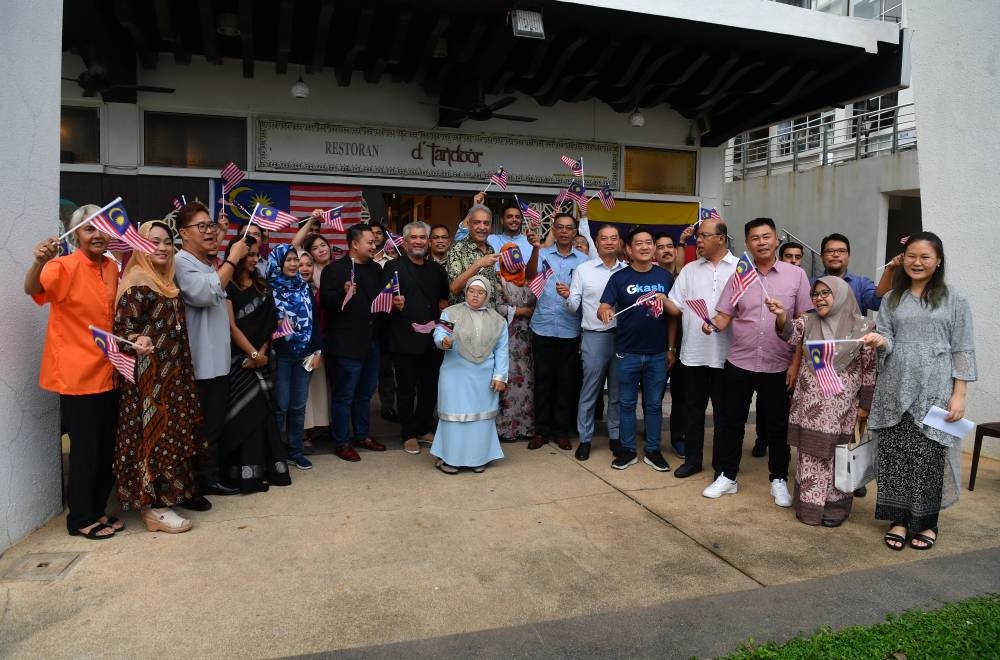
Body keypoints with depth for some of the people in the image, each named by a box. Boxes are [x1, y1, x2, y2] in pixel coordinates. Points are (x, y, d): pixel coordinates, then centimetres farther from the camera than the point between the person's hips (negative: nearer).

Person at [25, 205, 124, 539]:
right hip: (77, 376, -7)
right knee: (85, 450, 1)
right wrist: (39, 262, -52)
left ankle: (97, 511, 29)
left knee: (108, 449, 14)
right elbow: (33, 289, -32)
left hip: (108, 374, 7)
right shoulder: (65, 267, -13)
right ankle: (80, 519, 17)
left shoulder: (111, 267, 6)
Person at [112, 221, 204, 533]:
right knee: (154, 432, -5)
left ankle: (159, 498, 23)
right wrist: (137, 341, -37)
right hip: (148, 373, -9)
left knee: (169, 431, 13)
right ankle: (153, 506, 2)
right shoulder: (137, 278, -12)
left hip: (171, 370, 9)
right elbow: (122, 326, -17)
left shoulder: (165, 279, 14)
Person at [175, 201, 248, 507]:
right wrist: (232, 259, -20)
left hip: (218, 360, 9)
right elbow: (205, 293, -27)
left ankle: (210, 478, 28)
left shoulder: (211, 263, 17)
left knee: (214, 425, 16)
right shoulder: (180, 262, -11)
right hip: (193, 363, -9)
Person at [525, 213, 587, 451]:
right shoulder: (543, 254, 3)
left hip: (569, 330, 0)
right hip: (543, 327, 0)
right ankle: (541, 430, 18)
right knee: (543, 379, 7)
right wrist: (536, 248, -28)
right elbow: (530, 277, -14)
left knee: (566, 381, 8)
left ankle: (561, 431, 20)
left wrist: (571, 295, -19)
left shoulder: (582, 259, 3)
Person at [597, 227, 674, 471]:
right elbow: (602, 308, -12)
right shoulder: (619, 277, -2)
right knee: (627, 403, 9)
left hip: (657, 353, 2)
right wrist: (604, 312, -31)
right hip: (627, 352, -1)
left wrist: (664, 300, -7)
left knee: (654, 404, 11)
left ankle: (653, 450, 23)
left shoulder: (665, 277, 4)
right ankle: (627, 450, 21)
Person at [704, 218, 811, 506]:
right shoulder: (738, 276, 3)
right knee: (732, 422, 9)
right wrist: (712, 325, -22)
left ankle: (779, 481, 26)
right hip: (739, 364, 2)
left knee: (777, 426, 9)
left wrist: (796, 363, -7)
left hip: (779, 367, -1)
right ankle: (727, 476, 23)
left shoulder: (796, 274, -1)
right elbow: (724, 315, 2)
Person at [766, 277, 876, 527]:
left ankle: (835, 507, 22)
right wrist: (781, 315, -38)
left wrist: (865, 404, -1)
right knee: (809, 455, 8)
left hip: (841, 409, -2)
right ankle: (809, 505, 20)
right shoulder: (808, 322, 4)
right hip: (810, 407, 2)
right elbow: (789, 333, -17)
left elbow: (870, 368, 0)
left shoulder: (862, 327, -4)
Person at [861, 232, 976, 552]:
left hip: (934, 392, -3)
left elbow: (963, 350, -1)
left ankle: (926, 523, 17)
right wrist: (880, 341, -18)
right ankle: (899, 520, 17)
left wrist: (959, 394, -8)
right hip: (895, 391, 3)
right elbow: (887, 343, 7)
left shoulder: (953, 299, 2)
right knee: (894, 457, 4)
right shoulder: (891, 299, 11)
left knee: (928, 459, 1)